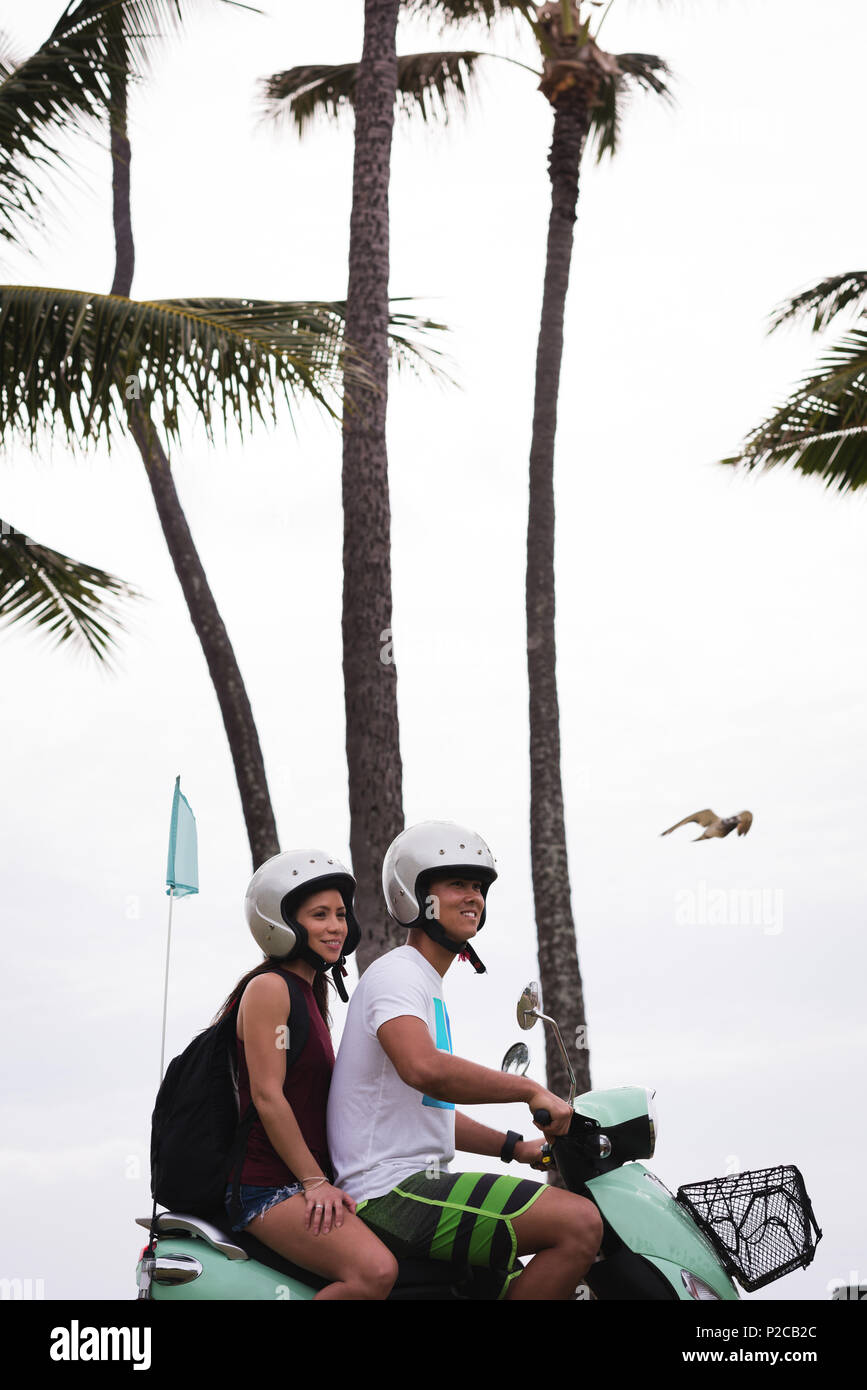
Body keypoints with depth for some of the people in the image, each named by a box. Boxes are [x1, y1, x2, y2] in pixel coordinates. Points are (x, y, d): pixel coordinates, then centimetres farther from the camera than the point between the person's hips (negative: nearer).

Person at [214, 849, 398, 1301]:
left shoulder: (313, 992, 19)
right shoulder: (268, 988, -9)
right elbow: (267, 1095, -17)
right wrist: (314, 1182, -18)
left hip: (311, 1179, 10)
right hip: (267, 1186, -10)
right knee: (375, 1271, -29)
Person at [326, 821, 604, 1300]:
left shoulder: (429, 988, 25)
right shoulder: (394, 974, -9)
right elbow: (423, 1068, -30)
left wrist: (516, 1147, 20)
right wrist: (530, 1090, -24)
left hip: (420, 1184, 11)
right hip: (392, 1192, -11)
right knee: (581, 1222, -22)